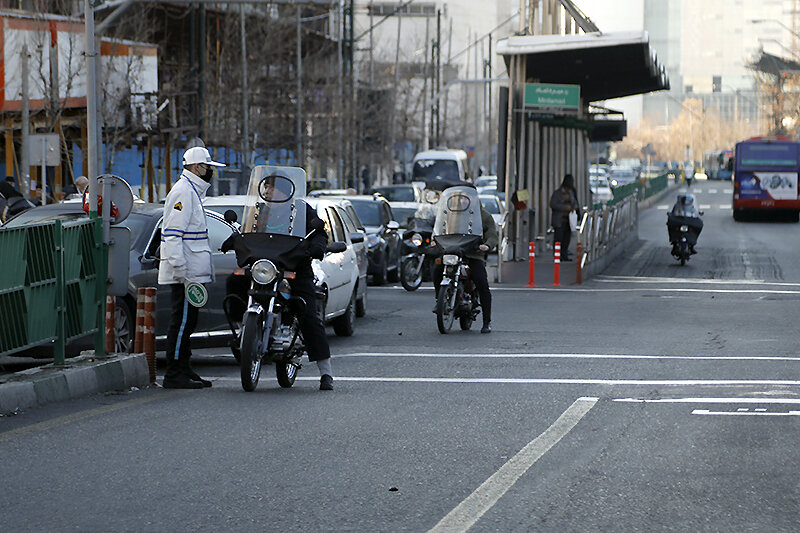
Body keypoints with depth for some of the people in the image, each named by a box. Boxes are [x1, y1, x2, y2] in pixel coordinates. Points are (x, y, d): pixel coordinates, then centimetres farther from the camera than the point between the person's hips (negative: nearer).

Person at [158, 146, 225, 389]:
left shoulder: (193, 191, 21)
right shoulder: (183, 192, -12)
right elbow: (172, 234, -19)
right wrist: (181, 270, -24)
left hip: (192, 273, 11)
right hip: (184, 274, -11)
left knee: (188, 321, 13)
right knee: (182, 321, -10)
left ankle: (184, 371, 18)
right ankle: (174, 374, -9)